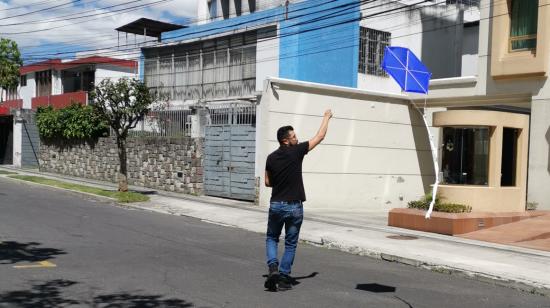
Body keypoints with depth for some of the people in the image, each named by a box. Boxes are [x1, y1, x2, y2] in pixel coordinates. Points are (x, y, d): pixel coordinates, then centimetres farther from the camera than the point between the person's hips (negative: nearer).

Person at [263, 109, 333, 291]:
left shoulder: (271, 158, 1)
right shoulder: (296, 152, -10)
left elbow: (268, 182, 10)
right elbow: (320, 137, 0)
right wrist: (326, 117, 13)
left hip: (276, 204, 3)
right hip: (294, 206, -3)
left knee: (271, 238, 18)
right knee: (290, 244, 9)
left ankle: (273, 268, -4)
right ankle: (283, 278, 9)